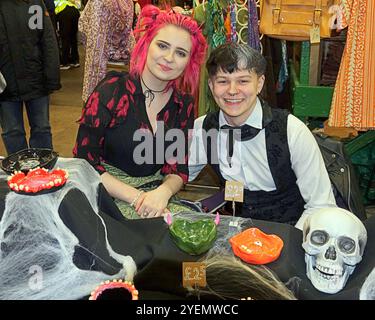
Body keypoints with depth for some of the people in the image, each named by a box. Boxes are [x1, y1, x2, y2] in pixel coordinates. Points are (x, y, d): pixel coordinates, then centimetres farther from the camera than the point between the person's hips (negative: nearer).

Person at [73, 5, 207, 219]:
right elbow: (84, 160, -11)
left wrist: (163, 192, -18)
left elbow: (179, 168, 5)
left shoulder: (184, 104, 3)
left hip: (156, 194, 5)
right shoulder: (112, 91, -10)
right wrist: (136, 197, -19)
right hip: (107, 193, -4)